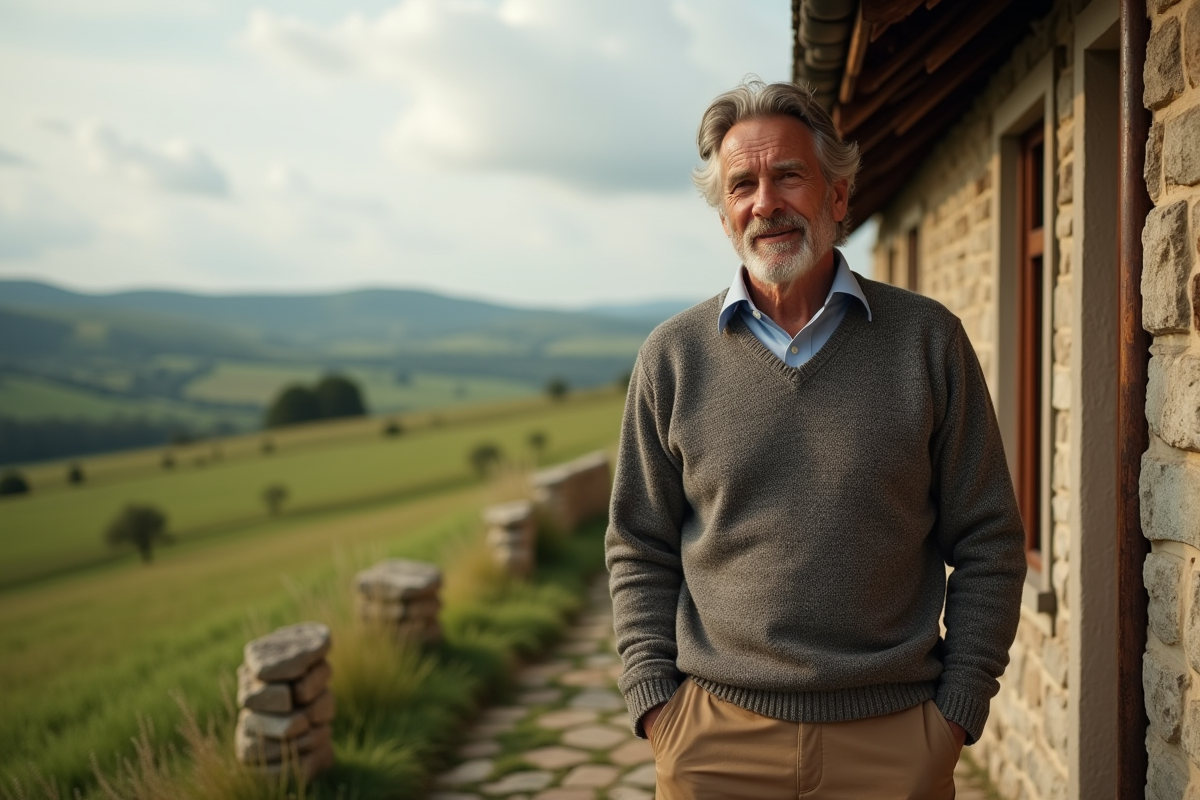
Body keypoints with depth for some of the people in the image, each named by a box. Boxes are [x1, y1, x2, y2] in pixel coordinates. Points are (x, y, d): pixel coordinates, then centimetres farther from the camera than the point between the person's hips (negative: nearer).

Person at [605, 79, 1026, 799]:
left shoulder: (929, 340, 0)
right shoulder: (673, 358, 1)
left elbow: (987, 543, 2)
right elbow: (641, 553, 5)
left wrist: (960, 707, -3)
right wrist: (655, 701, -3)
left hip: (896, 738, 0)